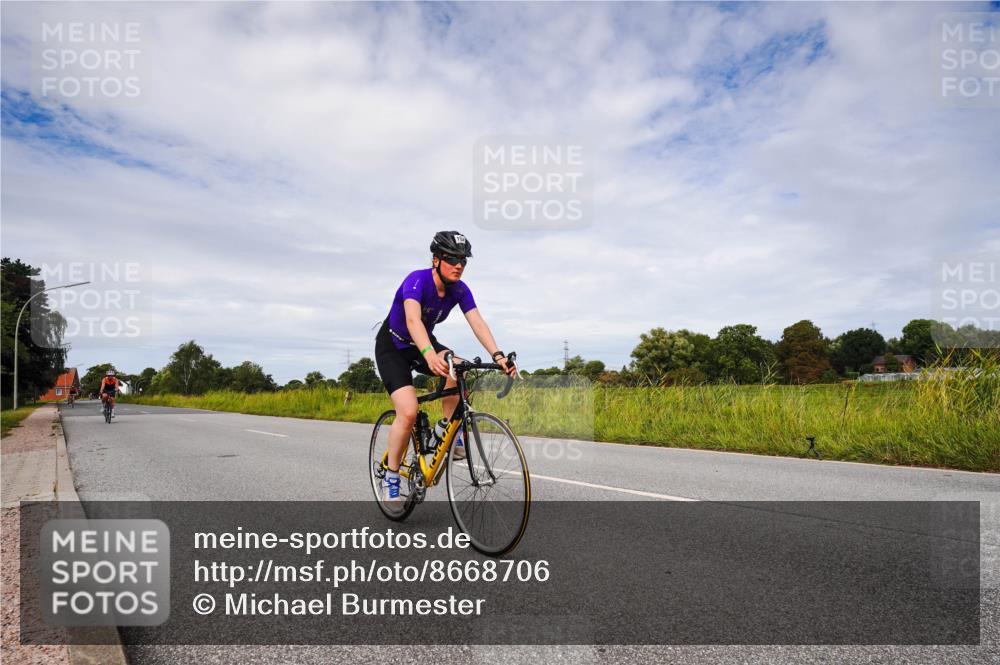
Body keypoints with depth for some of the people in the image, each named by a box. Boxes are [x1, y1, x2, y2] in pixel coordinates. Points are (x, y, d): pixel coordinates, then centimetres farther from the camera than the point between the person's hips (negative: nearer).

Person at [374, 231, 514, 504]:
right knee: (408, 413, -21)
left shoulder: (459, 289, -12)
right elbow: (413, 319, -46)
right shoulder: (417, 280, -29)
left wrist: (497, 355, -38)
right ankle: (391, 480, -2)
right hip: (392, 347, -5)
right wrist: (429, 355, -63)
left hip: (423, 343, 5)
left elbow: (477, 322, -22)